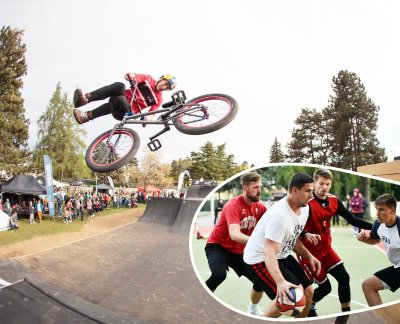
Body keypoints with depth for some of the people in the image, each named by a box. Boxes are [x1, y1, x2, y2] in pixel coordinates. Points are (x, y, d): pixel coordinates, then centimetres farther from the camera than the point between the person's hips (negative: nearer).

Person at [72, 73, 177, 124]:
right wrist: (131, 77, -23)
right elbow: (128, 75, 1)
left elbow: (151, 114, -2)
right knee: (119, 85, -34)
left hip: (128, 110, -2)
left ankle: (87, 115, -43)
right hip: (123, 96, 2)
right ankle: (86, 98, -42)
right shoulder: (148, 79, 8)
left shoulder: (158, 99, 5)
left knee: (119, 101, -39)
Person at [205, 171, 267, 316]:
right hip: (217, 246, -6)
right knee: (219, 274, -34)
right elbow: (234, 235, -40)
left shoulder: (260, 207, -6)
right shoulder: (233, 206, -27)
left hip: (238, 251, 6)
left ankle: (253, 310, 34)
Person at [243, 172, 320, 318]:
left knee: (308, 291, 9)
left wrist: (309, 256, 2)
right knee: (288, 296, -22)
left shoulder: (304, 208, -1)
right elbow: (269, 253, -37)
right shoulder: (279, 215, -31)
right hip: (260, 258, -9)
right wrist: (280, 282, -49)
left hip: (282, 256, 9)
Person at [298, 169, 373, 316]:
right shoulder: (308, 203, -24)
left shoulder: (334, 201, -4)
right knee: (325, 287, 0)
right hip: (309, 251, -6)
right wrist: (307, 235, -49)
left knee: (344, 277, 1)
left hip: (326, 248, 6)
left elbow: (352, 219, 2)